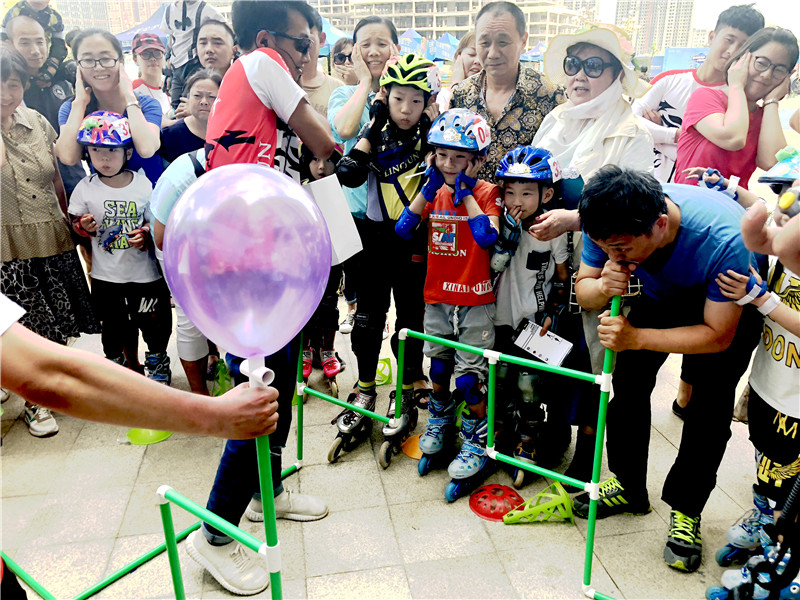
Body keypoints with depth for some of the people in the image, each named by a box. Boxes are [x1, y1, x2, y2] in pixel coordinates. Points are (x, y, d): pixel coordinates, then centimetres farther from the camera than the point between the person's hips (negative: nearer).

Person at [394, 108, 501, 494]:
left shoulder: (486, 193, -8)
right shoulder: (434, 192, 5)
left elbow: (487, 237, -26)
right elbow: (403, 229, -7)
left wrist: (466, 192, -18)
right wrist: (429, 187, -10)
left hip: (476, 302, -5)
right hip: (437, 298, 5)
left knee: (469, 377, -2)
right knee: (438, 367, 18)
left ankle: (476, 443, 17)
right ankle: (439, 423, 42)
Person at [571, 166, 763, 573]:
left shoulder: (723, 239, -43)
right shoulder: (610, 224, -30)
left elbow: (718, 335, -33)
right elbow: (582, 287, -15)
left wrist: (636, 337, -44)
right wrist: (603, 288, -40)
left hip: (730, 303, -4)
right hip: (664, 292, 4)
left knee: (711, 402, -11)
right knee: (629, 378, -1)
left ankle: (685, 509, 9)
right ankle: (628, 485, 18)